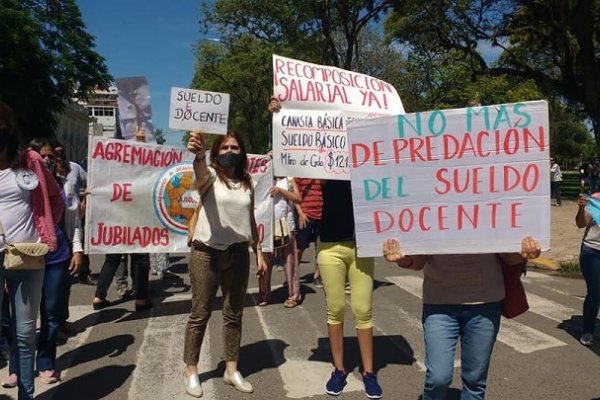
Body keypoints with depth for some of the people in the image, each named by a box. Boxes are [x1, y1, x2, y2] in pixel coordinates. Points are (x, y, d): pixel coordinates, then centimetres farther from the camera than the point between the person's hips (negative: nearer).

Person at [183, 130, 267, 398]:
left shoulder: (247, 183, 9)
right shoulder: (210, 176, -5)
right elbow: (199, 173, -32)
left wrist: (259, 251, 13)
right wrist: (198, 155, -54)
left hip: (238, 252, 4)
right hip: (206, 252, -4)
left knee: (234, 314, 12)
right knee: (200, 314, 6)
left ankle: (232, 370, 27)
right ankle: (191, 371, 22)